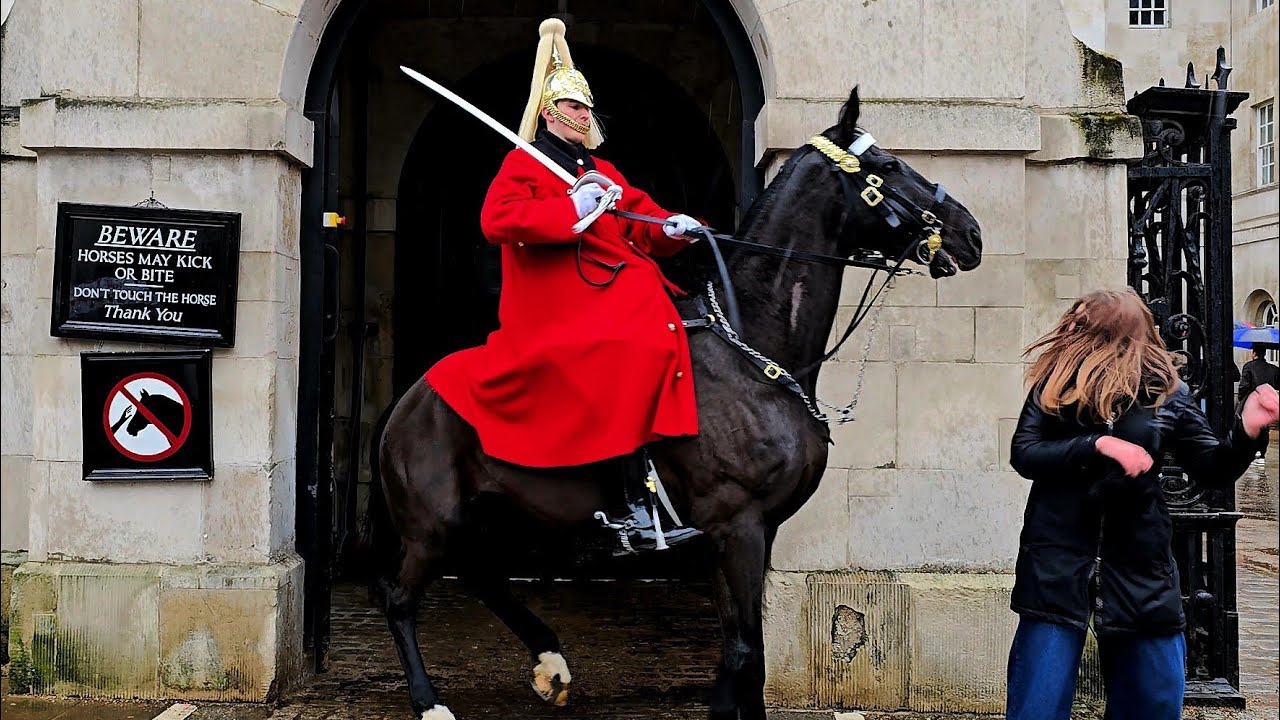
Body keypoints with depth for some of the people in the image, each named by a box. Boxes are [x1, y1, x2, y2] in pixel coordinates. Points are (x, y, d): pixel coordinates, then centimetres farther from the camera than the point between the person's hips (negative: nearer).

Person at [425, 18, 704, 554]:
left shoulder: (602, 171, 26)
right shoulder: (525, 164, 3)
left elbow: (643, 223, 21)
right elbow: (497, 219, -14)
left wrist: (672, 228, -2)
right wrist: (570, 210, -18)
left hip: (616, 293, 9)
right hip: (561, 305, -9)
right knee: (631, 355, -28)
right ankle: (631, 509, -29)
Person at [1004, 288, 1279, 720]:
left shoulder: (1167, 395, 2)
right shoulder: (1054, 387, 2)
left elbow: (1213, 469, 5)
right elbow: (1022, 454, -8)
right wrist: (1097, 446, -21)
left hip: (1139, 566, 1)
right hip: (1058, 559, -1)